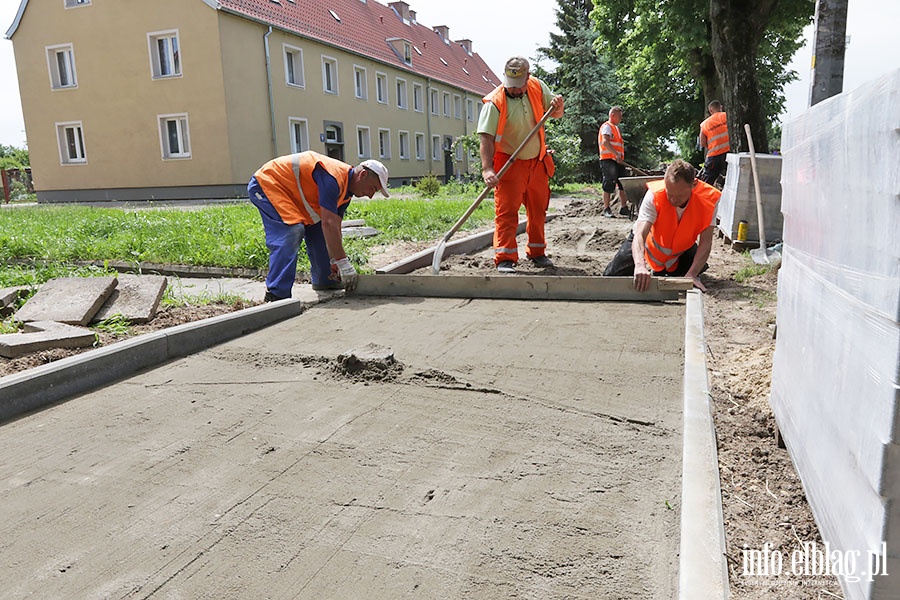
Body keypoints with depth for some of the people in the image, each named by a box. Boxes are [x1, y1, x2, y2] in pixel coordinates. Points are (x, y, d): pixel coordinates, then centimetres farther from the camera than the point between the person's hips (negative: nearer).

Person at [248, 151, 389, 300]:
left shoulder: (345, 192, 2)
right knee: (292, 231, -25)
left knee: (317, 229, 8)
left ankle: (324, 281, 23)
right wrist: (343, 264, -33)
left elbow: (335, 227, 2)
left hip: (289, 192, 10)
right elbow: (329, 223, -35)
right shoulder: (333, 177, -30)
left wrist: (335, 263, -5)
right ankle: (277, 296, -26)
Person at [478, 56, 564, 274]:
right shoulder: (494, 102, -19)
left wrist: (557, 106, -16)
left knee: (538, 210, 13)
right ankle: (505, 258, -10)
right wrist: (487, 169, -38)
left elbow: (554, 114, 9)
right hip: (509, 163, -5)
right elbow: (486, 138, -26)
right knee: (506, 210, -12)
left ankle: (537, 253, 27)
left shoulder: (538, 87, -4)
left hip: (537, 161, 6)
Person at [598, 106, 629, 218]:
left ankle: (623, 208, 13)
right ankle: (606, 209, -3)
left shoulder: (616, 128, 24)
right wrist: (616, 155, -28)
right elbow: (605, 142, -21)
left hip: (618, 161, 9)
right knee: (609, 185, -8)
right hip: (608, 159, -9)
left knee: (623, 184, 8)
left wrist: (621, 158, 18)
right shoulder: (607, 126, -5)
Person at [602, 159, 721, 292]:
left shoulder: (708, 198, -31)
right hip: (650, 242, -2)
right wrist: (640, 265, -64)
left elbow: (705, 242, -29)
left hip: (681, 248, 2)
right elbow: (640, 235, -45)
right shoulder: (654, 195, -36)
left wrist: (691, 275, -42)